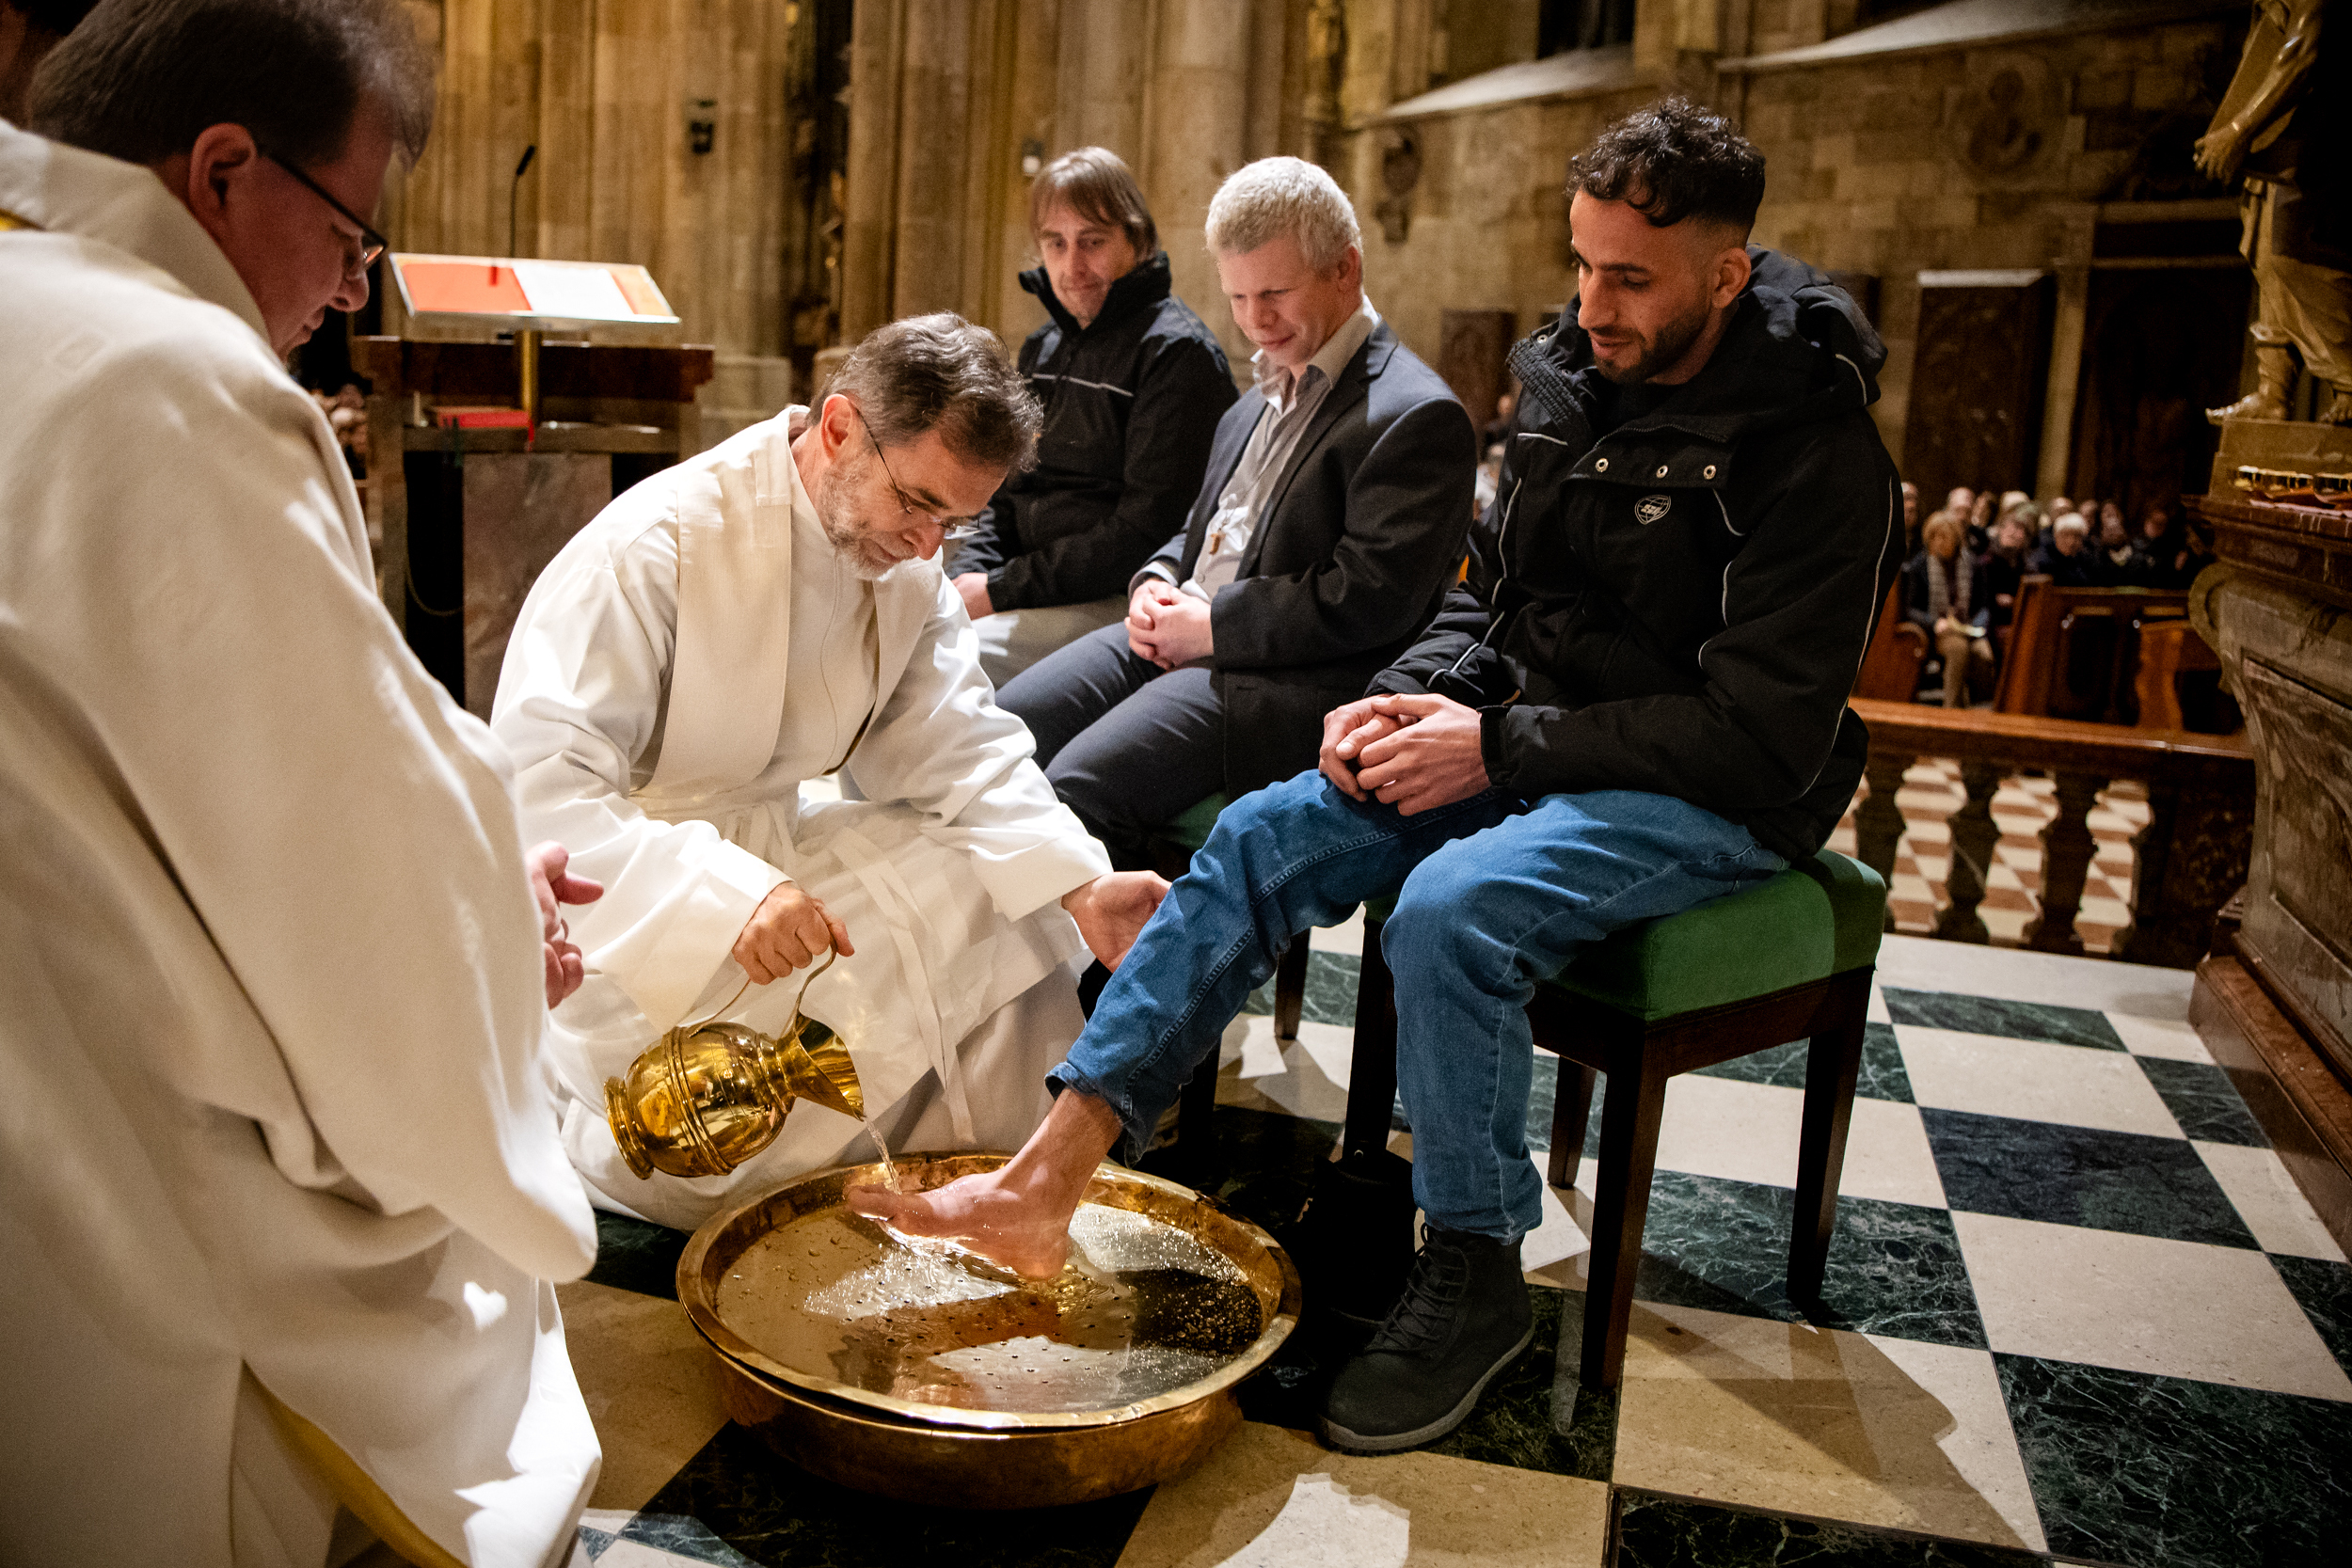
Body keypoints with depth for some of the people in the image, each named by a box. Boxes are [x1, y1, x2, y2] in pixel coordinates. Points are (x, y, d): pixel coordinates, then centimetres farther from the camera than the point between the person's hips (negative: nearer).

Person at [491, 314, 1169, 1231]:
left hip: (774, 848, 7)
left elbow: (957, 746, -4)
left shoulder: (909, 561, -1)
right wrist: (725, 895, -45)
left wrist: (1081, 889, -20)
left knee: (1004, 901, -6)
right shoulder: (654, 546, -24)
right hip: (628, 907, -7)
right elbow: (535, 783, -31)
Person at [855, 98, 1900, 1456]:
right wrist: (1427, 695, -5)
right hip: (1530, 744, 7)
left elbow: (1765, 733, -21)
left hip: (1712, 797, -7)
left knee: (1452, 909, -34)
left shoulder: (1815, 452, -16)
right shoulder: (1575, 384, 7)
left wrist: (1500, 745, -21)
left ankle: (1475, 1276, -10)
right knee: (1261, 837, -11)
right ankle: (1045, 1183, -16)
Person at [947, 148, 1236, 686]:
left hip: (1116, 603, -8)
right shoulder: (1043, 349, 17)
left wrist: (1004, 590, -16)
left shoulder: (1177, 353, -10)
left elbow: (1145, 531, -17)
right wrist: (967, 577, -2)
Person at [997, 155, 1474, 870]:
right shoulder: (1262, 396, 21)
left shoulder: (1415, 417, -9)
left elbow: (1372, 600, -18)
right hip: (1175, 637, 9)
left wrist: (1212, 626, -14)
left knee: (1080, 786, -26)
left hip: (1285, 680, -9)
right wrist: (1156, 582, 6)